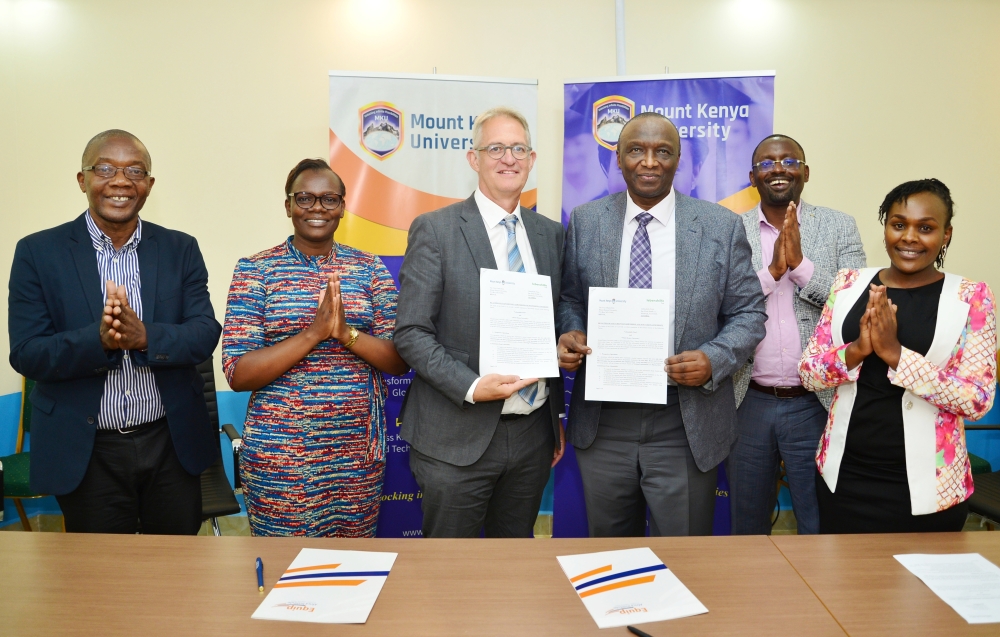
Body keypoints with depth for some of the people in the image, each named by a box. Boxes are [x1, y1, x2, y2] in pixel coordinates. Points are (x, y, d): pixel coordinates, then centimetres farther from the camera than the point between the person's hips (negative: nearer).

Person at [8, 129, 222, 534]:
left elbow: (206, 334, -6)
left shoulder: (181, 250, 2)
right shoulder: (38, 252, -3)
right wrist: (99, 339, -27)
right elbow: (25, 353, -8)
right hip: (86, 453, -1)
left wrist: (144, 335, -25)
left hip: (172, 446, 2)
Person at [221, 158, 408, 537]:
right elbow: (237, 375, -9)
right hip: (279, 454, -2)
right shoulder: (255, 271, -2)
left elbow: (400, 361, -1)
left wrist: (346, 332, -18)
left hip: (357, 451, 2)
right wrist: (313, 333, -21)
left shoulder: (369, 269, 3)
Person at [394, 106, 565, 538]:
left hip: (533, 434, 5)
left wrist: (556, 416, 15)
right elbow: (411, 332, -9)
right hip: (457, 437, -4)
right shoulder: (435, 230, -7)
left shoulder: (550, 234, 9)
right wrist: (471, 388, -20)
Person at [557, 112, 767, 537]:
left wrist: (714, 360, -16)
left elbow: (748, 314, 2)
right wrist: (571, 335, -10)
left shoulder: (721, 227, -1)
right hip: (602, 424, 2)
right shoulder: (585, 222, 3)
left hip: (686, 427, -1)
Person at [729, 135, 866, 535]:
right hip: (749, 402, 1)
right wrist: (772, 271, -17)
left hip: (815, 403, 0)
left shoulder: (840, 227, 3)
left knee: (821, 528, 12)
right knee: (747, 527, 17)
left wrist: (800, 264, -16)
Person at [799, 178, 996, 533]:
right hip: (844, 477, 2)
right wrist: (856, 350, -18)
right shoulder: (849, 284, 2)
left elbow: (978, 399, -11)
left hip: (925, 488, -2)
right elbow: (807, 373, 1)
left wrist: (895, 353, -22)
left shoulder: (971, 298, -4)